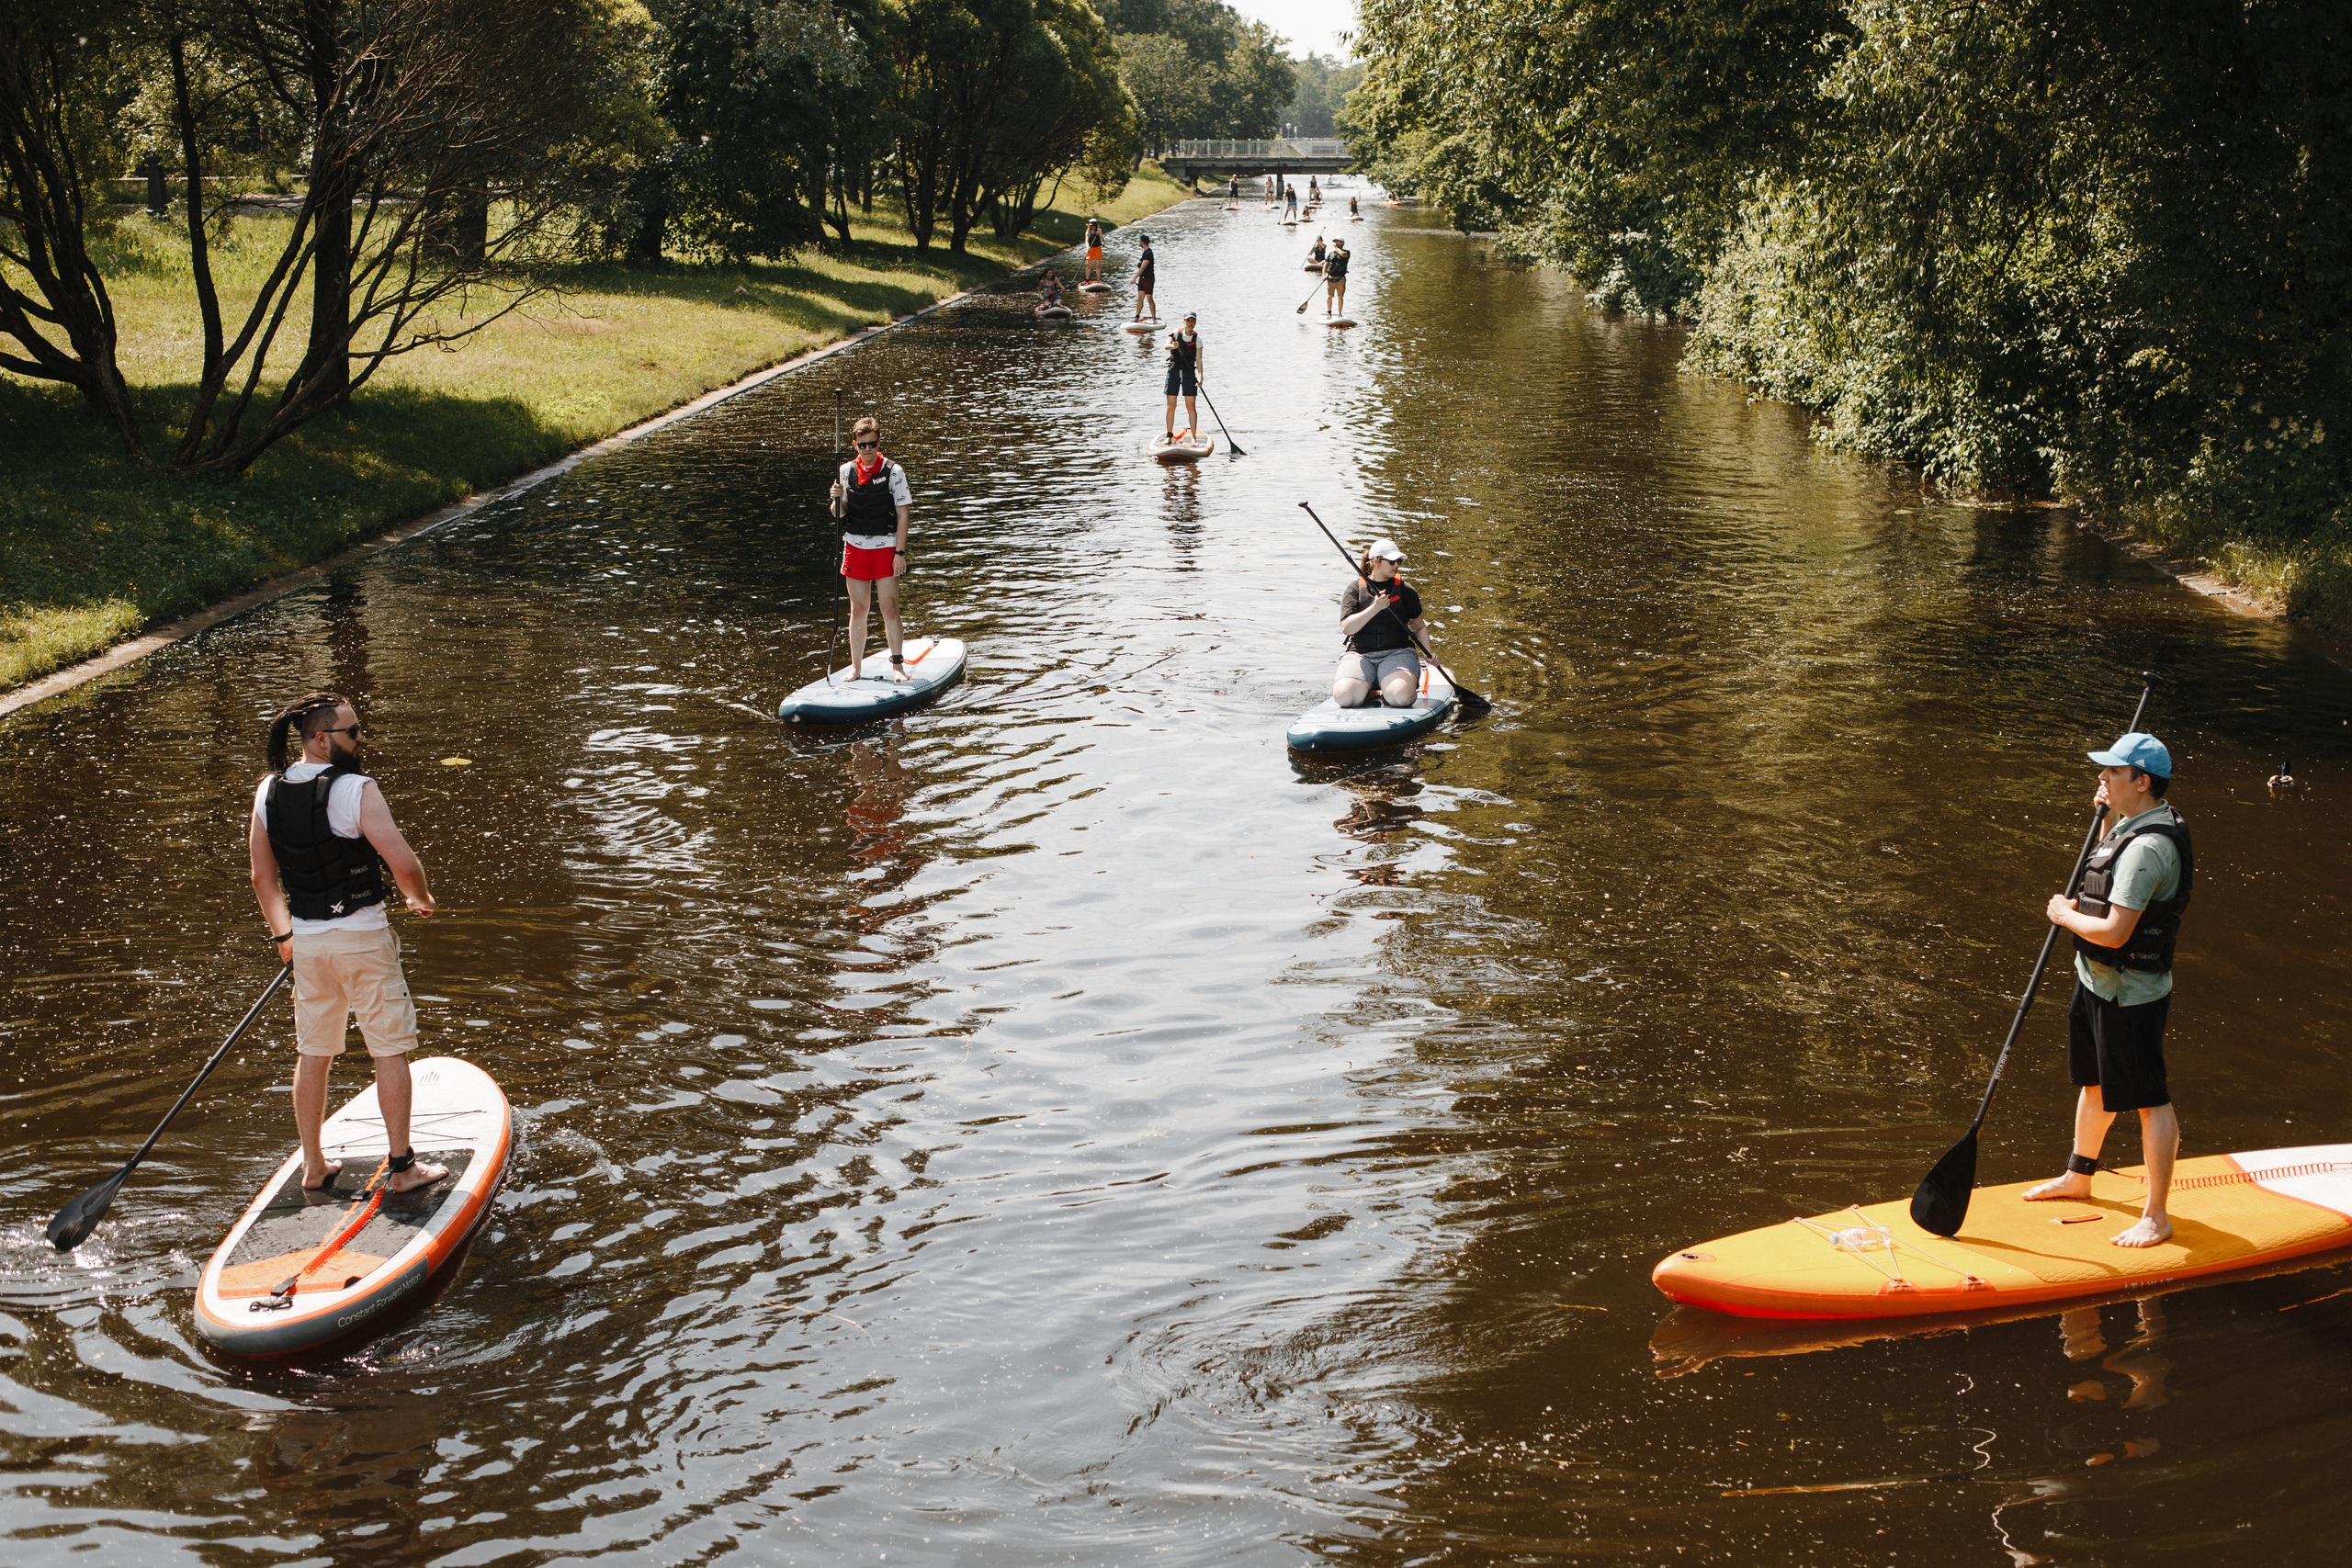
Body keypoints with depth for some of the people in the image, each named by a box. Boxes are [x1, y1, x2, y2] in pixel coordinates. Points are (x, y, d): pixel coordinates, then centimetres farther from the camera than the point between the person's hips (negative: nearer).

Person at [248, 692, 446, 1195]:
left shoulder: (268, 791, 1)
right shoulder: (355, 790, -18)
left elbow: (263, 876, 8)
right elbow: (403, 863, -22)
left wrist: (283, 935, 20)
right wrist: (421, 899, 0)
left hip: (307, 941, 6)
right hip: (363, 937, -6)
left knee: (312, 1054, 16)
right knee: (391, 1050, 6)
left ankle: (314, 1167, 24)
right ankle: (401, 1167, 11)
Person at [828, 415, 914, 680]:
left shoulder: (893, 471, -6)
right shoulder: (846, 471, 4)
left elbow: (903, 514, -6)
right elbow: (839, 514, 10)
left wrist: (900, 552, -11)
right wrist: (837, 500, -14)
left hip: (885, 547, -3)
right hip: (855, 546, 3)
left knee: (890, 608, -4)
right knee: (858, 609, 7)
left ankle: (897, 665, 5)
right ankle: (856, 668, 13)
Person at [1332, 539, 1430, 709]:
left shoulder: (1405, 590, 11)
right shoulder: (1355, 589, 6)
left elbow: (1419, 627, 22)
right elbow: (1346, 628, -8)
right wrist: (1375, 608, -20)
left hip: (1397, 652, 0)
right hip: (1360, 655, 0)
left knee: (1401, 697, -32)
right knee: (1344, 696, -29)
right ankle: (1368, 693, 4)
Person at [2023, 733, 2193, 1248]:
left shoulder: (2148, 847, -27)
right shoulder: (2132, 824, 5)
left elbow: (2114, 932, -30)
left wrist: (2066, 915, -12)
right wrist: (2106, 810, 14)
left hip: (2131, 993, -11)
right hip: (2097, 979, 11)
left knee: (2149, 1100, -1)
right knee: (2094, 1082, 25)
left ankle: (2156, 1217, 7)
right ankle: (2078, 1178, 43)